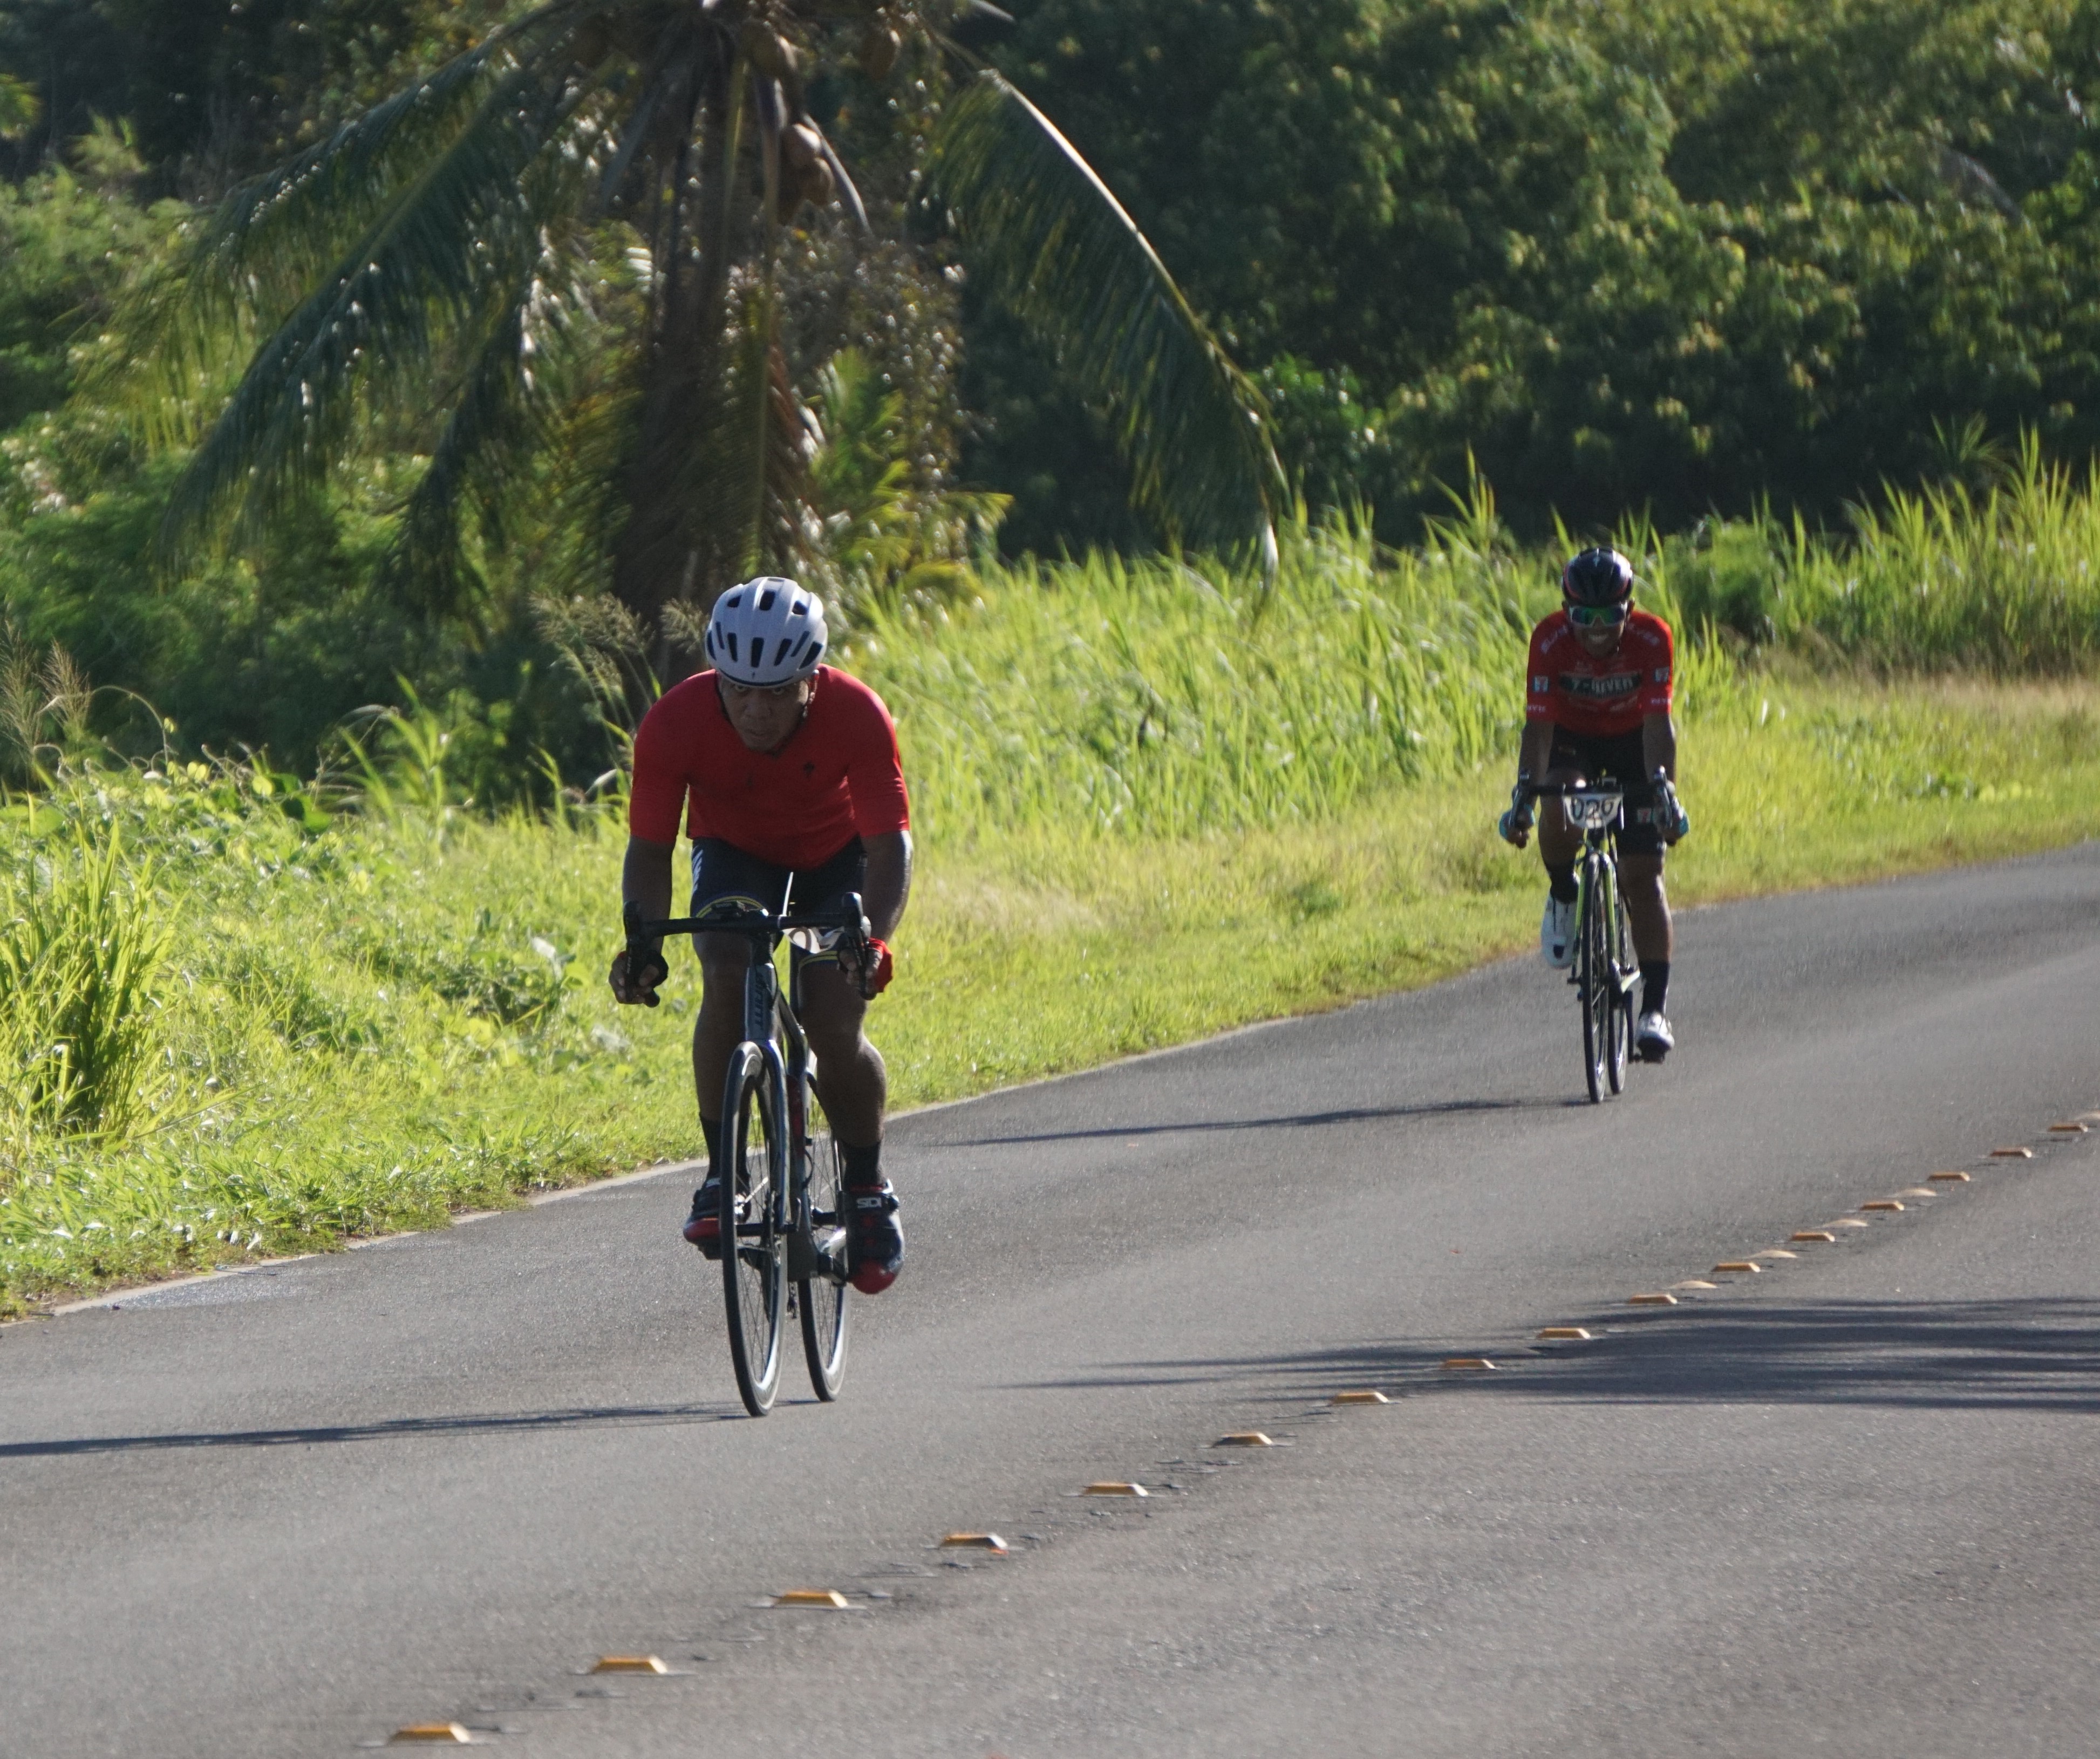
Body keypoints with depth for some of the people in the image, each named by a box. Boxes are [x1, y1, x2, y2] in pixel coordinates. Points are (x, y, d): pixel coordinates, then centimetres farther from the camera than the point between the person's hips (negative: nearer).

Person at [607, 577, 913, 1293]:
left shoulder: (856, 717, -32)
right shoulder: (677, 721, -30)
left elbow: (889, 844, -31)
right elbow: (649, 849, -24)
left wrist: (873, 938, -49)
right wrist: (643, 942, -42)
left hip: (837, 856, -1)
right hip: (735, 854, 1)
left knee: (835, 1024, -19)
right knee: (727, 979, -29)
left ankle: (869, 1191, 6)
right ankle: (722, 1174, -15)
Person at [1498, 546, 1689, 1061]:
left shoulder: (1651, 638, -27)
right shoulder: (1551, 640, -27)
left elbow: (1658, 722, -30)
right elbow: (1538, 724, -29)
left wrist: (1664, 789, -43)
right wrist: (1524, 792, -41)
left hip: (1633, 743, 0)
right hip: (1572, 737, 0)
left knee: (1642, 874, -11)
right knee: (1558, 815, -33)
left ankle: (1655, 1008, -11)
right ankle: (1563, 897, 0)